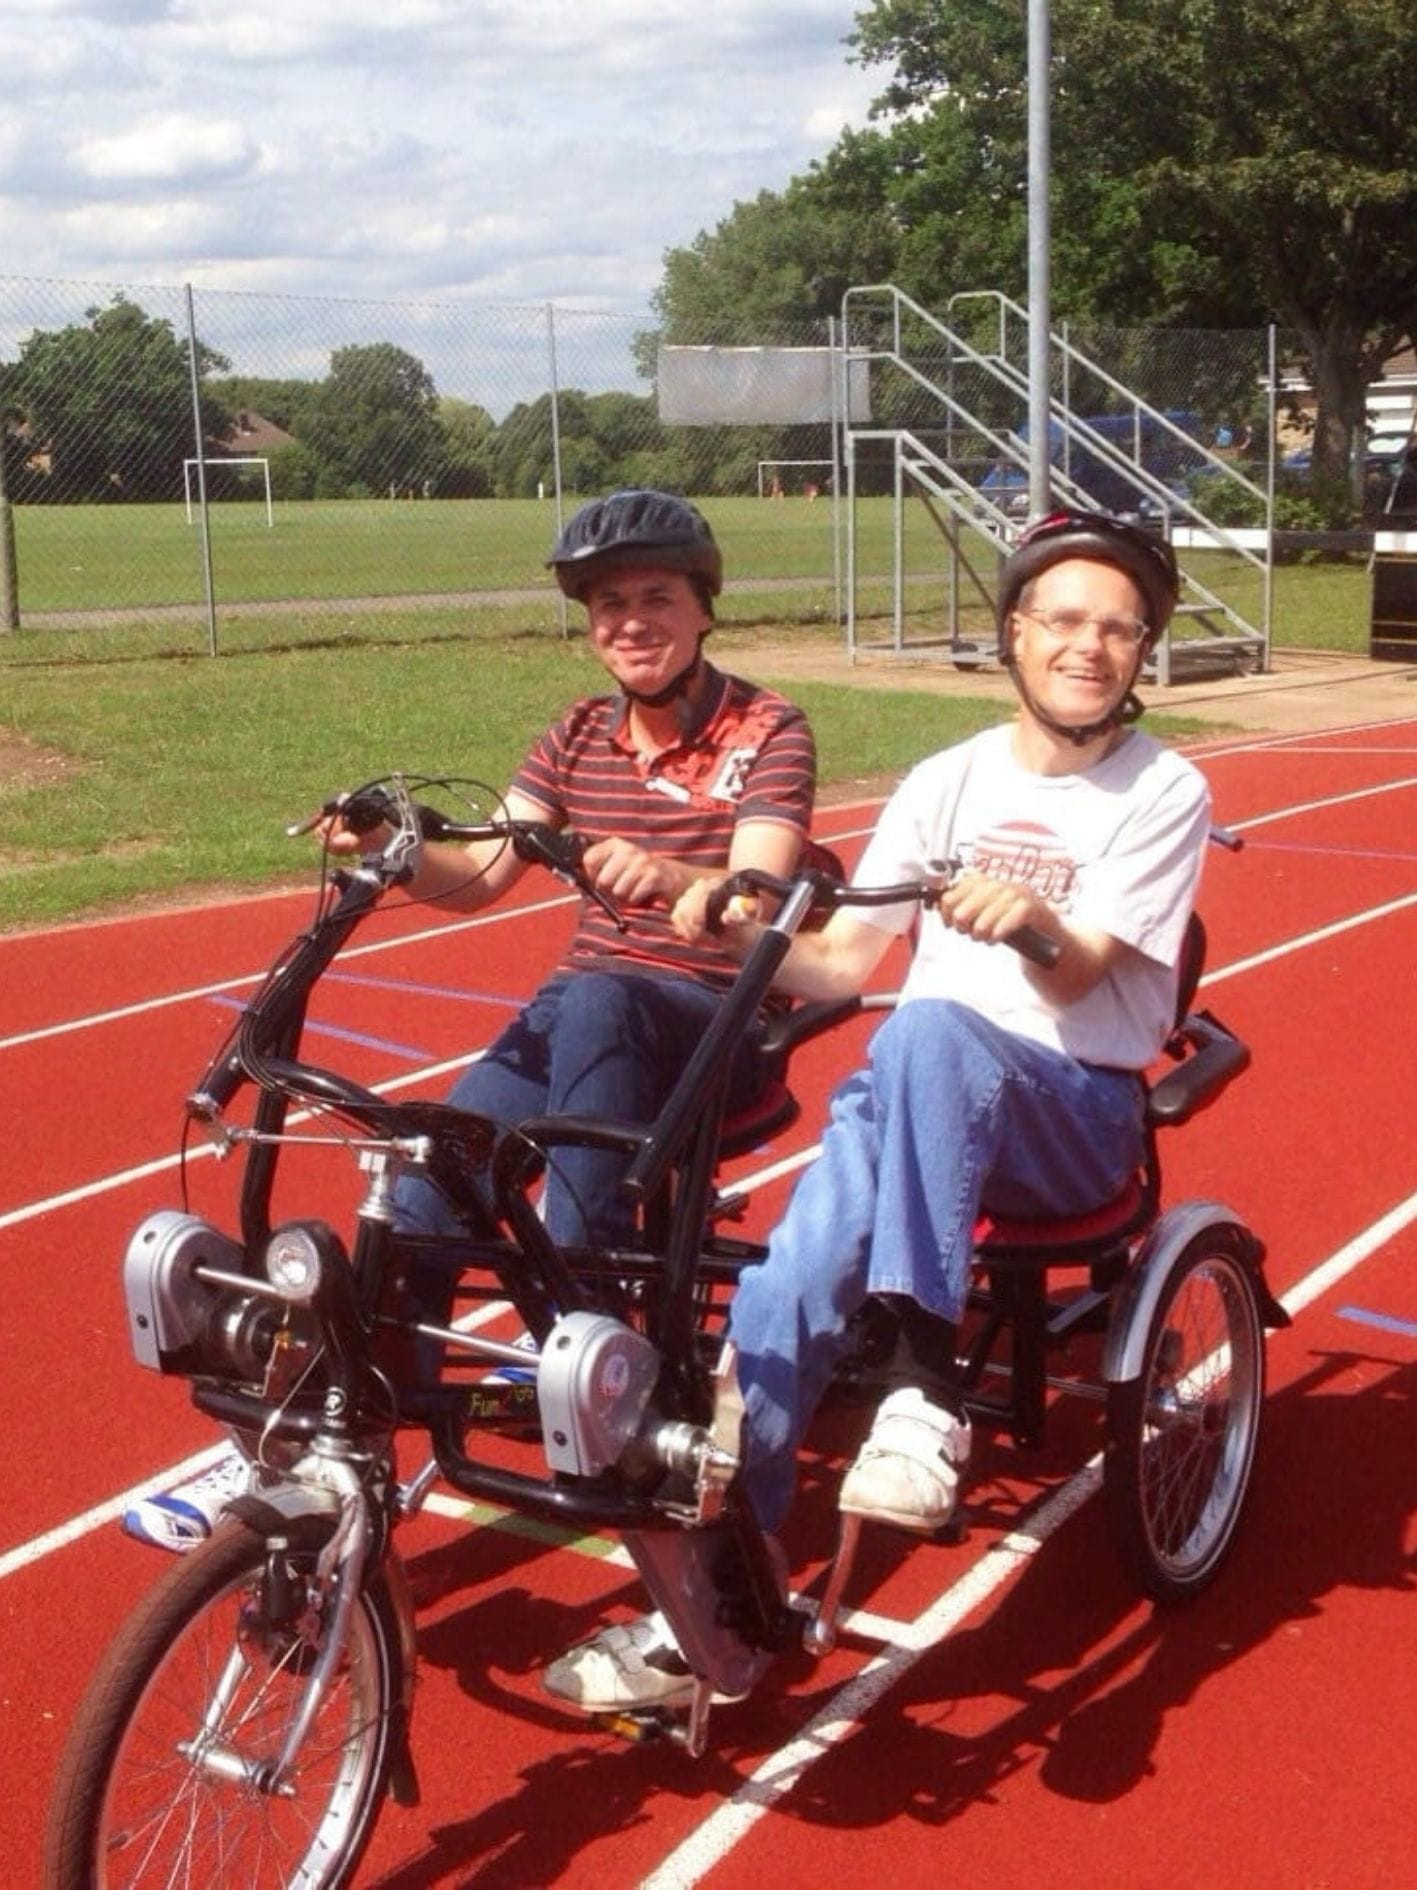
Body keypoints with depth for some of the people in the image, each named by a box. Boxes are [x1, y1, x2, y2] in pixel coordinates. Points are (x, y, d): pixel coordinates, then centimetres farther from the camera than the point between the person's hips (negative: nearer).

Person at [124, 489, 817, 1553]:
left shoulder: (767, 731, -4)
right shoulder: (576, 738, 12)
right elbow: (482, 874, 1)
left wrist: (665, 876, -41)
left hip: (716, 1023, -4)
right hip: (577, 1016, 5)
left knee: (596, 998, -38)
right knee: (430, 1174, -19)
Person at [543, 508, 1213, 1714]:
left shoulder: (1165, 793, 0)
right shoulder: (950, 782, 11)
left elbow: (1077, 978, -13)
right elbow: (843, 962, 6)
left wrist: (1034, 923, -36)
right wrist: (746, 937, -14)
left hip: (1079, 1114, -3)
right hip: (926, 1106, 3)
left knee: (929, 1031, -37)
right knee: (789, 1279, -25)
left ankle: (926, 1386, -36)